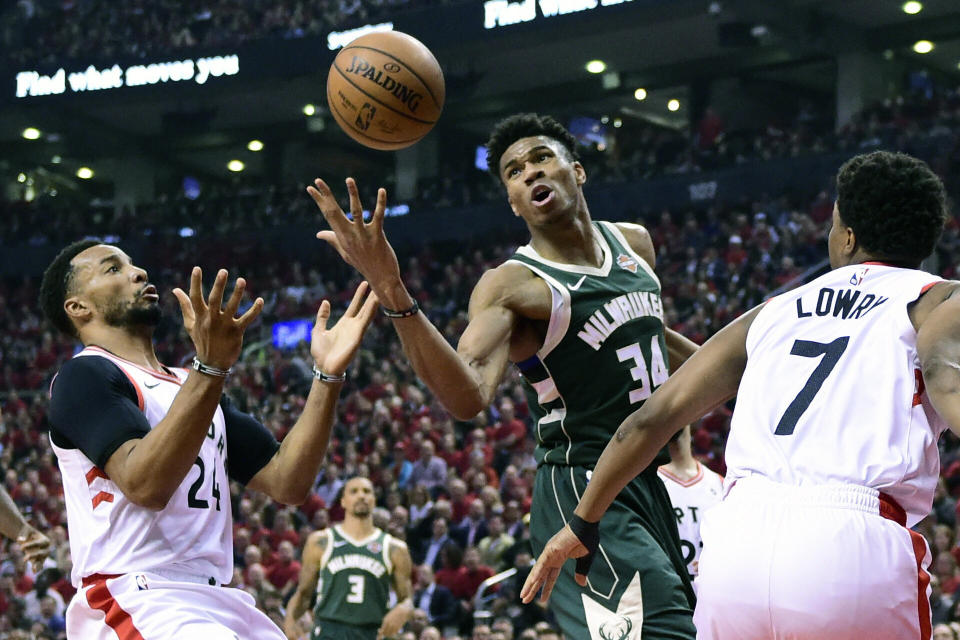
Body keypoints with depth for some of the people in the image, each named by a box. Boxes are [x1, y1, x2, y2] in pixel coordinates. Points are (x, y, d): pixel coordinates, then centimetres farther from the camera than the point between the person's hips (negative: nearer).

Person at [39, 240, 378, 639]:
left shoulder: (194, 385, 22)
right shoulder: (84, 375, -2)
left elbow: (286, 483, 13)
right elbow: (145, 485, -19)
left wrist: (328, 375, 3)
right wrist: (211, 367, -26)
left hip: (214, 601, 8)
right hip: (136, 601, -8)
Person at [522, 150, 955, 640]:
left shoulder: (773, 314, 26)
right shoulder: (937, 301, 13)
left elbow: (652, 417, 23)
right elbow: (947, 377, -11)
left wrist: (581, 526, 32)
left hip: (739, 538, 4)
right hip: (855, 544, -4)